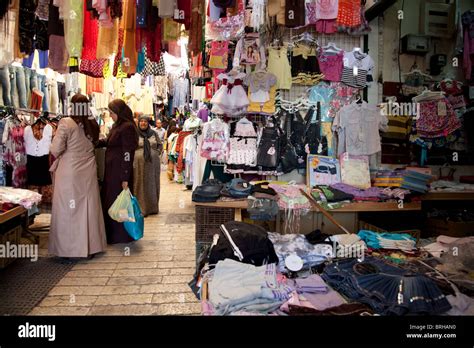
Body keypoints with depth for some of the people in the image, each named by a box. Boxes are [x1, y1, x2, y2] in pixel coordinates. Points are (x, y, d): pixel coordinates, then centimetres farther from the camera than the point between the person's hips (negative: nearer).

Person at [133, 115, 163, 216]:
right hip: (139, 164, -3)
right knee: (140, 186, -1)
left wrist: (157, 153, 3)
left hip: (153, 163, 3)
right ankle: (141, 209, 6)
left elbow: (160, 145, 16)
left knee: (153, 184, 8)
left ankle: (153, 207, 19)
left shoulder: (153, 133, 10)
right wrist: (134, 156, -6)